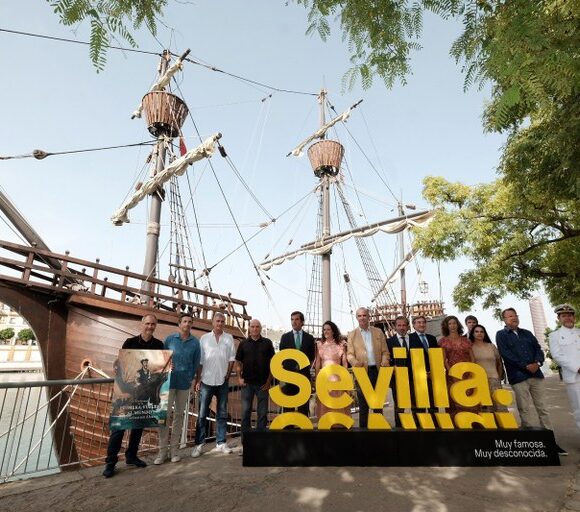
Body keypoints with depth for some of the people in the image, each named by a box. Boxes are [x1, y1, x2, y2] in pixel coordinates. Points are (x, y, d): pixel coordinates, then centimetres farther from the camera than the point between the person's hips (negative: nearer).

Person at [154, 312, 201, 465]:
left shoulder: (195, 342, -1)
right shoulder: (169, 339, -2)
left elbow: (196, 362, 6)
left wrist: (190, 377, 3)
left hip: (184, 383, 1)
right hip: (169, 381, -1)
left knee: (179, 415, 10)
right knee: (165, 414, -2)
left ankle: (174, 449, 22)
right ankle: (162, 450, 11)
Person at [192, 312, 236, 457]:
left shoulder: (229, 338, 4)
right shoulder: (204, 338, 3)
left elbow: (232, 358, 4)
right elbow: (200, 361, 2)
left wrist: (228, 374, -5)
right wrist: (197, 379, -2)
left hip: (223, 381, 1)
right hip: (206, 380, -1)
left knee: (222, 413, 9)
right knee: (202, 414, 2)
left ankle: (221, 443, 18)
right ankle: (199, 444, 12)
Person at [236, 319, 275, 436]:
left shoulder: (267, 343, 2)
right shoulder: (244, 343, 5)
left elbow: (272, 362, 3)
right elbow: (239, 362, 8)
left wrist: (269, 380, -3)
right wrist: (239, 378, -4)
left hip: (263, 383, 0)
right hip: (247, 382, 1)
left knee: (262, 412, 7)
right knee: (246, 411, 7)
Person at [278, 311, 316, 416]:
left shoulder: (309, 338, 6)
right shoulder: (285, 337, 7)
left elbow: (312, 357, 10)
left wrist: (308, 367, -1)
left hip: (304, 374, 0)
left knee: (304, 405, 2)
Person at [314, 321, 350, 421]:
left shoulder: (340, 344, 2)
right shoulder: (319, 344, 7)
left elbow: (344, 362, 3)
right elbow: (318, 363, 8)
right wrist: (317, 377, 4)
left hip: (337, 376, -2)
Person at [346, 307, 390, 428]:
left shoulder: (378, 332, 10)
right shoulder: (352, 334, 4)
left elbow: (385, 351, 8)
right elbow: (349, 353, -2)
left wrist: (384, 361, -12)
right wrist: (355, 362, -23)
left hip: (377, 370, 2)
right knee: (363, 404, 5)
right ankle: (363, 427, 16)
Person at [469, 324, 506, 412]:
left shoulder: (491, 346, 13)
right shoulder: (470, 347, 3)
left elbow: (499, 363, 17)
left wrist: (499, 377, 12)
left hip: (493, 379, 2)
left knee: (497, 405, -4)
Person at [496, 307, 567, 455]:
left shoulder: (527, 333, 18)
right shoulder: (501, 335, 1)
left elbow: (538, 349, 10)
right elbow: (506, 354, -10)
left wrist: (538, 362, -10)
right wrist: (526, 366, -14)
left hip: (536, 374, 5)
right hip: (518, 376, -5)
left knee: (543, 408, 7)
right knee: (525, 410, -1)